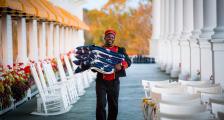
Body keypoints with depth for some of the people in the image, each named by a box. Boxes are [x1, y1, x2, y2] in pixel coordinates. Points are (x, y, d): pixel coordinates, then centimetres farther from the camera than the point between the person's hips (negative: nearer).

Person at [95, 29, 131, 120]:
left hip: (114, 82, 1)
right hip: (101, 81, -1)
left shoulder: (120, 50, 7)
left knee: (113, 105, 8)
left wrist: (121, 66, -21)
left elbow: (128, 61, -1)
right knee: (101, 104, -7)